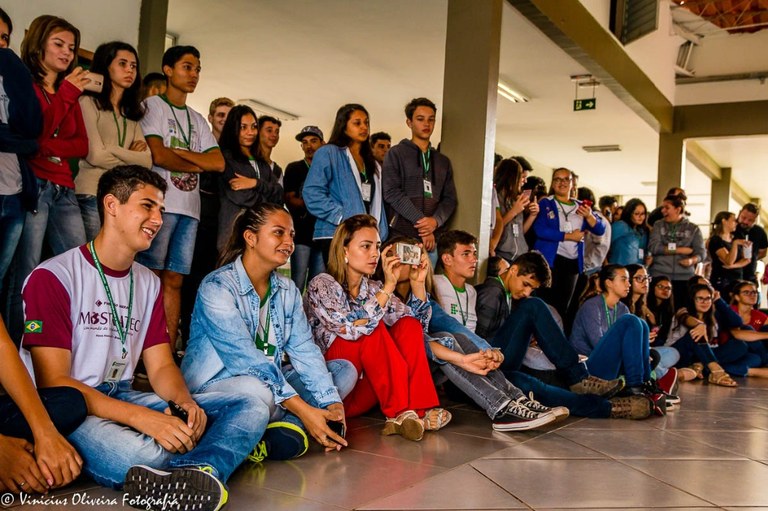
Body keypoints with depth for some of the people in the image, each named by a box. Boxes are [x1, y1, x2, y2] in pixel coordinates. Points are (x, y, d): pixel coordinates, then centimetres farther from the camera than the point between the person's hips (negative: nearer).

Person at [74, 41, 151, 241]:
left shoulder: (132, 114, 19)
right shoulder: (89, 102, 1)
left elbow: (147, 161, 6)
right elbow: (95, 156, -9)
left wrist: (113, 149, -7)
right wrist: (131, 157, 5)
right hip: (92, 196, -6)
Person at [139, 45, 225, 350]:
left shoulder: (197, 119, 23)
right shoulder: (153, 105, 5)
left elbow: (219, 163, 8)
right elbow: (158, 156, -10)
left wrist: (177, 152, -2)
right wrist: (197, 164, 3)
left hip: (190, 208, 6)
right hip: (160, 203, -6)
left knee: (174, 281, 4)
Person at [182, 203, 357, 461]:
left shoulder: (287, 290, 7)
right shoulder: (217, 286, -16)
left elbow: (304, 349, -4)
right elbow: (245, 358, -25)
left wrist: (331, 402, -20)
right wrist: (303, 410, -30)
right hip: (214, 385, -8)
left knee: (345, 370, -1)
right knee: (257, 391, -40)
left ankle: (285, 425, -21)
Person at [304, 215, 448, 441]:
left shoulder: (372, 288, 13)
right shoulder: (322, 285, -8)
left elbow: (418, 321, 4)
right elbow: (353, 329, -26)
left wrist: (418, 282, -10)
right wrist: (388, 286, -26)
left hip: (364, 390, 7)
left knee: (409, 325, -12)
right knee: (373, 327, -26)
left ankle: (418, 410, -26)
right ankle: (398, 413, -30)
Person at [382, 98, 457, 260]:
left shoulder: (443, 161, 19)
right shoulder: (396, 154, 5)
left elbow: (450, 198, 13)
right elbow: (392, 193, -7)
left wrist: (435, 221, -8)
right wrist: (421, 221, -13)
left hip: (432, 238, 4)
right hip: (401, 236, -4)